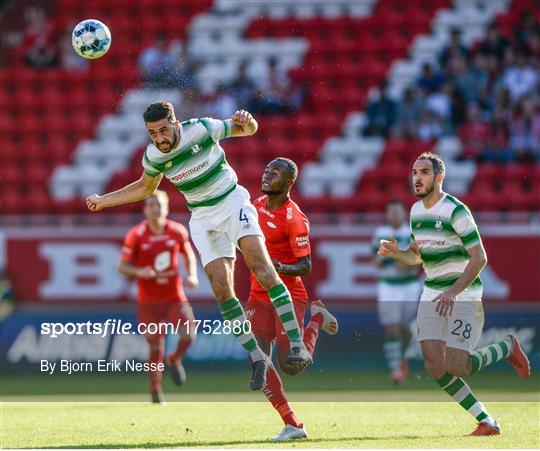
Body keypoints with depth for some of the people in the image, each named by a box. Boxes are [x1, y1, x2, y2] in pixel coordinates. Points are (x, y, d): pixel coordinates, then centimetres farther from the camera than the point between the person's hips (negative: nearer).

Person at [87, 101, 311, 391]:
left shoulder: (201, 129, -16)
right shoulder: (153, 156, -5)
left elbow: (249, 130, -3)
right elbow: (145, 187, 18)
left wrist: (246, 121, -28)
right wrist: (103, 200, 15)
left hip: (232, 201, -3)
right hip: (203, 219, 3)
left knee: (259, 264, -25)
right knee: (221, 289, -13)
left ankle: (296, 344, -28)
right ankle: (256, 358, -3)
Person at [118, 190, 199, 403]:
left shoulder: (178, 231, 0)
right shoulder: (136, 235, -7)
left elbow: (188, 255, 17)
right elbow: (122, 266, -4)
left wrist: (191, 275, -1)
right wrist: (139, 272, -24)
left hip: (174, 296, 2)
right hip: (148, 300, -2)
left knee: (188, 336, -16)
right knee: (155, 347, 2)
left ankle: (174, 360, 20)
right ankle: (155, 391, 21)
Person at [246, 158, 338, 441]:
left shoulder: (294, 219, -18)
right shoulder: (258, 205, 6)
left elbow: (306, 266, -19)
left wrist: (281, 268, -34)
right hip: (259, 297, 6)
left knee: (290, 366, -10)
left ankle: (317, 318, 18)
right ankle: (292, 425, -1)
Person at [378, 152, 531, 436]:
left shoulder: (455, 210, -15)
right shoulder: (416, 211, 9)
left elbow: (479, 258, -16)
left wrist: (453, 292, -24)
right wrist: (395, 253, -2)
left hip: (463, 296, -7)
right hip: (431, 295, 7)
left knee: (457, 367, -15)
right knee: (435, 366, -7)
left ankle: (508, 347, 14)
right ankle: (486, 422, 5)